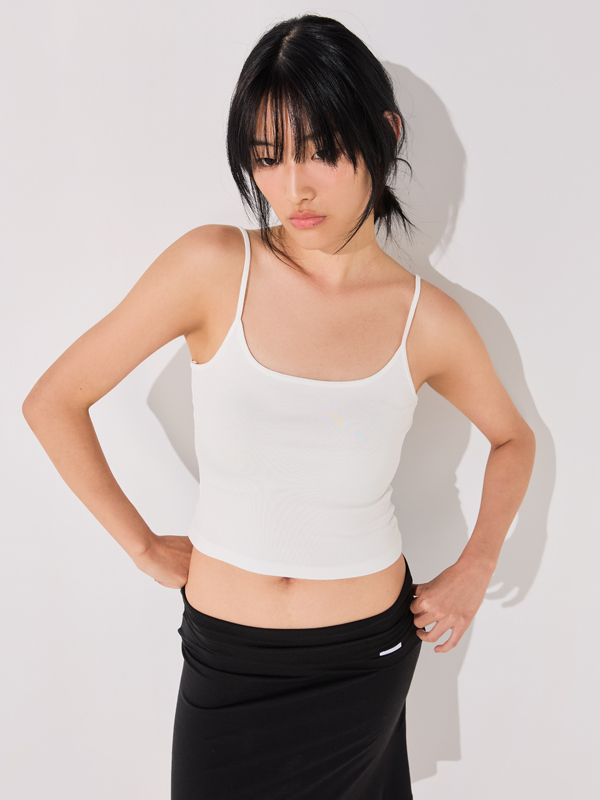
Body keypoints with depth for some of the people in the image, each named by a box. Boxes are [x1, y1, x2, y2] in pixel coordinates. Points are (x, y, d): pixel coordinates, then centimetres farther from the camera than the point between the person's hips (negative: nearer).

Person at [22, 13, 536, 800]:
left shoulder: (429, 321, -10)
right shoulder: (215, 267, -15)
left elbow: (513, 439, 10)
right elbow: (53, 401, -9)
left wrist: (475, 570, 0)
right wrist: (141, 544, -5)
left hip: (366, 652, 1)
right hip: (225, 654, 0)